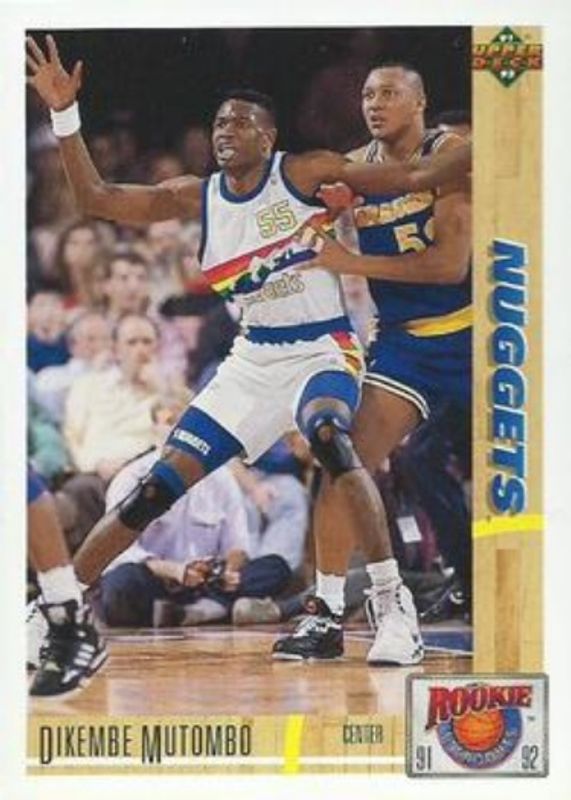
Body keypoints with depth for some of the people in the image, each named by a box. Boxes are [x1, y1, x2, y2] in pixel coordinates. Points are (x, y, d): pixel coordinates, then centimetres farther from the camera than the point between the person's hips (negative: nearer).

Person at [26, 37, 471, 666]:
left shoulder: (305, 173, -9)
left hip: (323, 353, -5)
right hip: (253, 359, 5)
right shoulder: (199, 197, 4)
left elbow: (411, 178, -13)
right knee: (159, 486, 0)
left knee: (329, 438, -38)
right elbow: (96, 199, 3)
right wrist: (64, 114, -7)